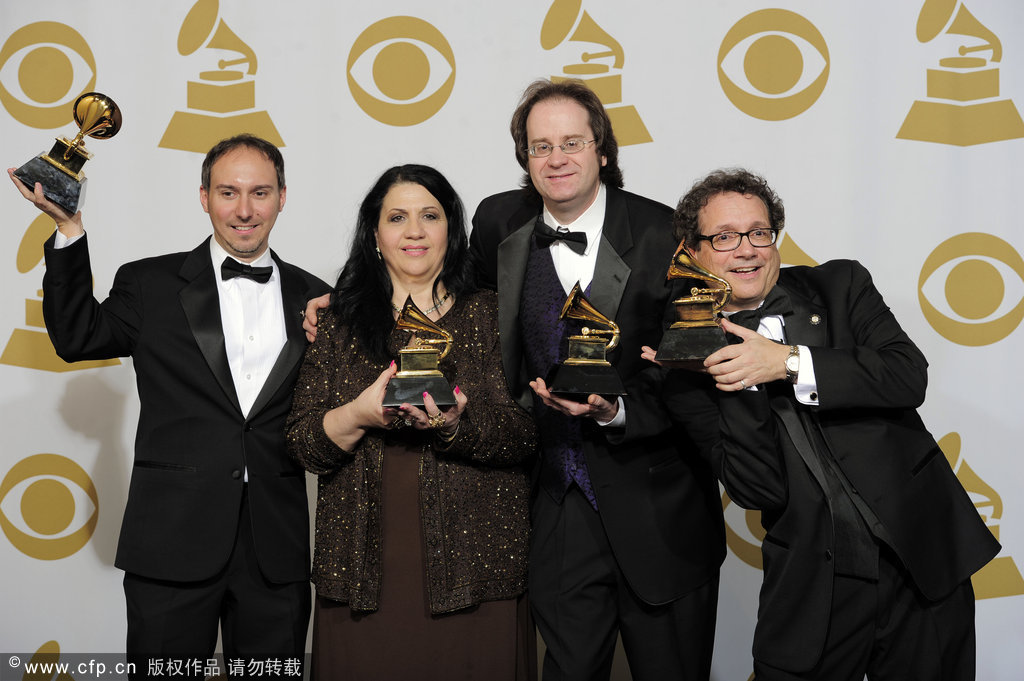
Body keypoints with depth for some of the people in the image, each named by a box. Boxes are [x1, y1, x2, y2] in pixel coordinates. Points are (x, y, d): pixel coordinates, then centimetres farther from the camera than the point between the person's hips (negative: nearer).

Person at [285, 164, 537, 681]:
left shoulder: (491, 317, 5)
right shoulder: (341, 324, 8)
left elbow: (525, 434, -4)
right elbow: (301, 444, 3)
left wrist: (455, 427, -22)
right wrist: (359, 414, -16)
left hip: (470, 565, -1)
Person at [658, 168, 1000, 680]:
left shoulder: (841, 286, 2)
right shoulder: (694, 363, -1)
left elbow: (909, 376, -13)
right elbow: (759, 490, -8)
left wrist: (788, 362, -19)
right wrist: (734, 383, -19)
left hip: (922, 561, 1)